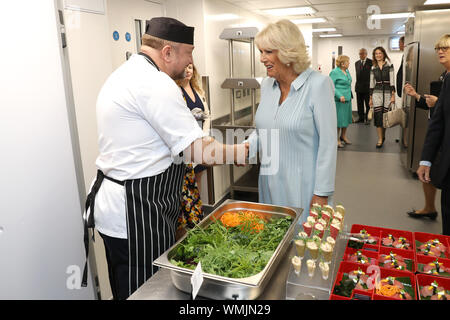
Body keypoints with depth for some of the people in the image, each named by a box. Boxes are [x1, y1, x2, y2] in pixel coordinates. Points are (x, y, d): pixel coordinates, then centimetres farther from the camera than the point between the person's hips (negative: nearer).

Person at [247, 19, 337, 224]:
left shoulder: (318, 84, -13)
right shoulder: (266, 85, 6)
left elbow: (328, 142, -13)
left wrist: (322, 193, -14)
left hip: (302, 185, -6)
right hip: (270, 184, 6)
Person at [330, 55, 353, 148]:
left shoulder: (347, 71, 14)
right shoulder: (334, 72, -11)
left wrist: (350, 95, 21)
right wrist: (340, 96, -23)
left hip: (348, 99, 8)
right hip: (339, 100, -8)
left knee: (346, 118, 14)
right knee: (338, 119, -4)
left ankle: (343, 136, 29)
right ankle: (337, 139, 6)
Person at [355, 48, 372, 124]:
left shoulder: (371, 62, -3)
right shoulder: (357, 63, 13)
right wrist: (358, 83, 9)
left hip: (368, 87, -5)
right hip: (358, 87, 5)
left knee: (368, 104, 1)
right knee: (360, 104, 9)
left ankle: (368, 118, 7)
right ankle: (361, 118, 18)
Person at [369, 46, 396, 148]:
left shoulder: (389, 66, 2)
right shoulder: (373, 68, 9)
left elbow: (392, 81, -3)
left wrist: (393, 95, -9)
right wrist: (370, 98, 10)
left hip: (387, 93, -1)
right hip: (377, 93, 1)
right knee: (378, 115, -6)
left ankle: (383, 135, 22)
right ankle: (380, 139, -2)